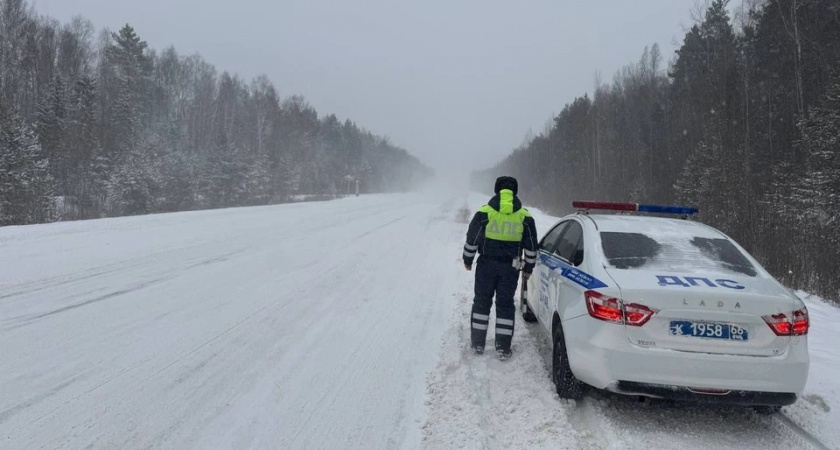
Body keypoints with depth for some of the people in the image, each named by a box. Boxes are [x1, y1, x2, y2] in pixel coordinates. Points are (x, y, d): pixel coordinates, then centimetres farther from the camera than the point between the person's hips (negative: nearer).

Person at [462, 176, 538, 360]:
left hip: (487, 265, -1)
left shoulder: (484, 213, -7)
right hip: (510, 268, 1)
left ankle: (477, 343, 17)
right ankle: (503, 348, 8)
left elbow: (472, 239, -2)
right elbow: (531, 246, 4)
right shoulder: (525, 216, -1)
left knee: (482, 302, 13)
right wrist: (528, 268, 16)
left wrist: (468, 260, 12)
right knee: (505, 305, 9)